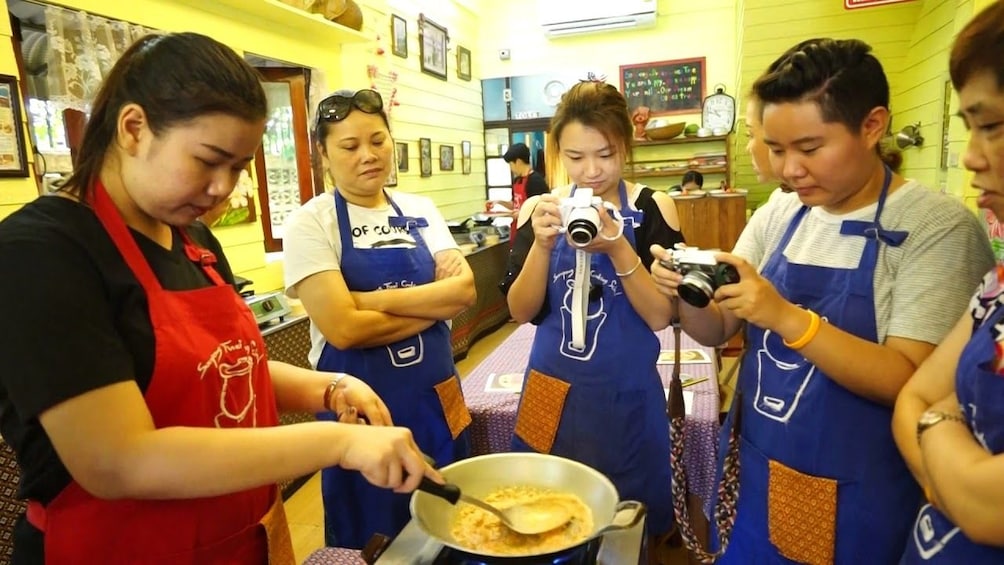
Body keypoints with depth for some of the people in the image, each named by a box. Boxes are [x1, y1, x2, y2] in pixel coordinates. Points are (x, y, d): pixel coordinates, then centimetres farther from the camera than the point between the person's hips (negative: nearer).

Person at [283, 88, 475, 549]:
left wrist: (378, 299, -19)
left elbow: (465, 289, -9)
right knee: (373, 541, 16)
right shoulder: (311, 223, -10)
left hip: (435, 396, 5)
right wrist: (435, 304, -12)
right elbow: (344, 328, -21)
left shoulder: (421, 211, 3)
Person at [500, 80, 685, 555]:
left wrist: (618, 248, -26)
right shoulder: (540, 210, -2)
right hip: (552, 395, 2)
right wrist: (542, 244, -22)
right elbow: (521, 311, -6)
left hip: (626, 398, -1)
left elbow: (660, 316, -12)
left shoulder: (653, 209, -8)